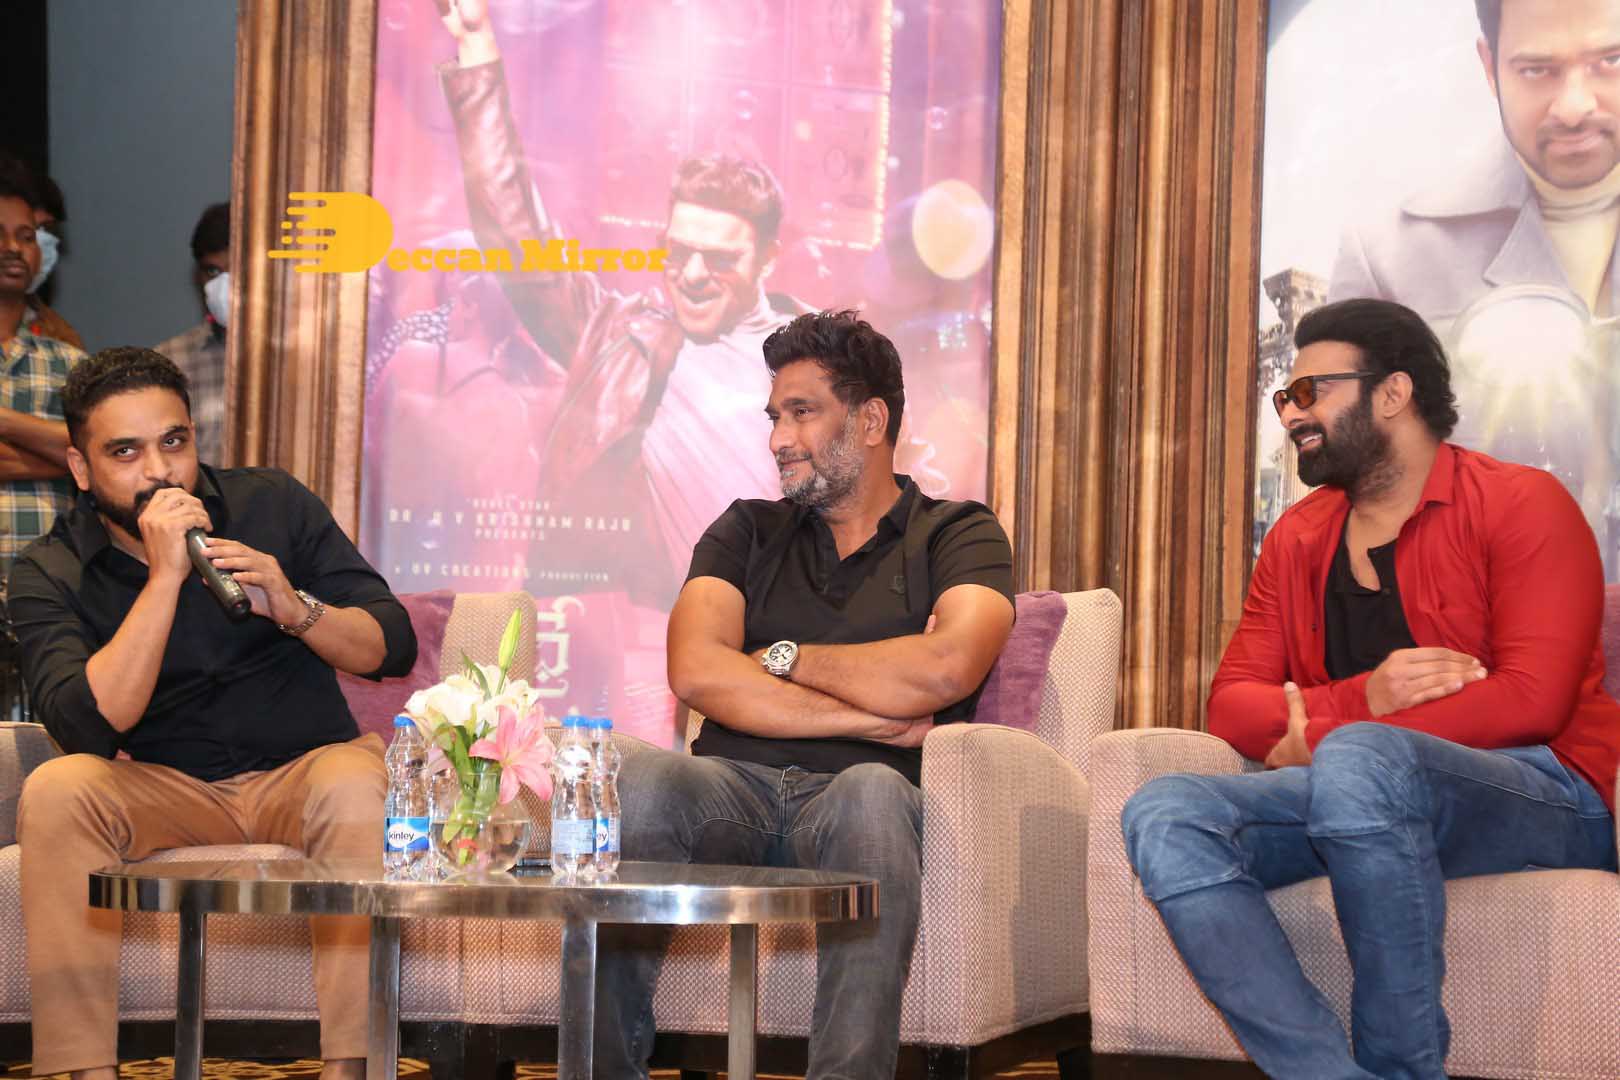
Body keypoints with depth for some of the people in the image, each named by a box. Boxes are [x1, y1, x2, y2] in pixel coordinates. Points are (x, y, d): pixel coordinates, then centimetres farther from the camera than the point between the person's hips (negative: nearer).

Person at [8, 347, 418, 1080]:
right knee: (55, 792, -28)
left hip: (301, 770, 0)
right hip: (165, 791, 0)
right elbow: (87, 728, -22)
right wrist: (164, 577, -25)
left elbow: (394, 649, -2)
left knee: (359, 788, -33)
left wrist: (296, 608, -22)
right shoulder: (48, 575, -4)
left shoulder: (272, 505, 0)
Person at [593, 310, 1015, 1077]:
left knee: (871, 792, -38)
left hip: (851, 801, -2)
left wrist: (784, 658, 3)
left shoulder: (958, 536, 14)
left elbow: (945, 669, -10)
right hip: (735, 788, 2)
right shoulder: (747, 532, 22)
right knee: (641, 778, -32)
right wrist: (873, 719, -5)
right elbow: (696, 674, 2)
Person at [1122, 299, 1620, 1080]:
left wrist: (1320, 735, -10)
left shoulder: (1520, 505, -2)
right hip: (1350, 798, 6)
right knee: (1163, 817, -21)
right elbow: (1232, 706, 8)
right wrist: (1364, 700, -15)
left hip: (1537, 798, -6)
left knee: (1359, 763, -38)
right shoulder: (1297, 539, 16)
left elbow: (1530, 701, -14)